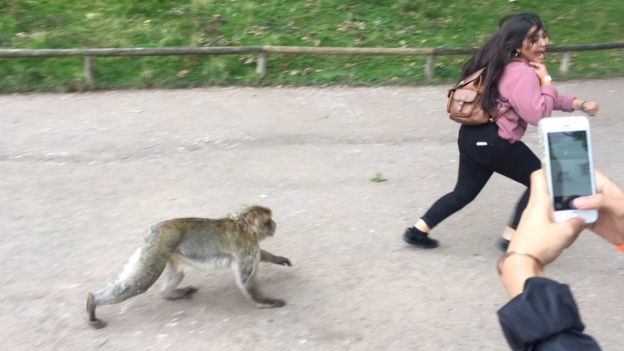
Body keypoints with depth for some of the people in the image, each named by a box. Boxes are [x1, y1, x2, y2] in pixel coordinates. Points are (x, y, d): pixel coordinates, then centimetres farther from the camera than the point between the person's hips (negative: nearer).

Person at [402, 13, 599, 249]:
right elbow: (538, 115, -20)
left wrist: (579, 104, 16)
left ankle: (418, 230, 19)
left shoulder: (508, 66, 17)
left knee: (464, 193, 20)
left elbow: (538, 99, 23)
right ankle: (512, 238, 12)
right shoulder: (522, 74, -16)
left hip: (473, 136, 9)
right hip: (494, 142, -9)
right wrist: (545, 79, -10)